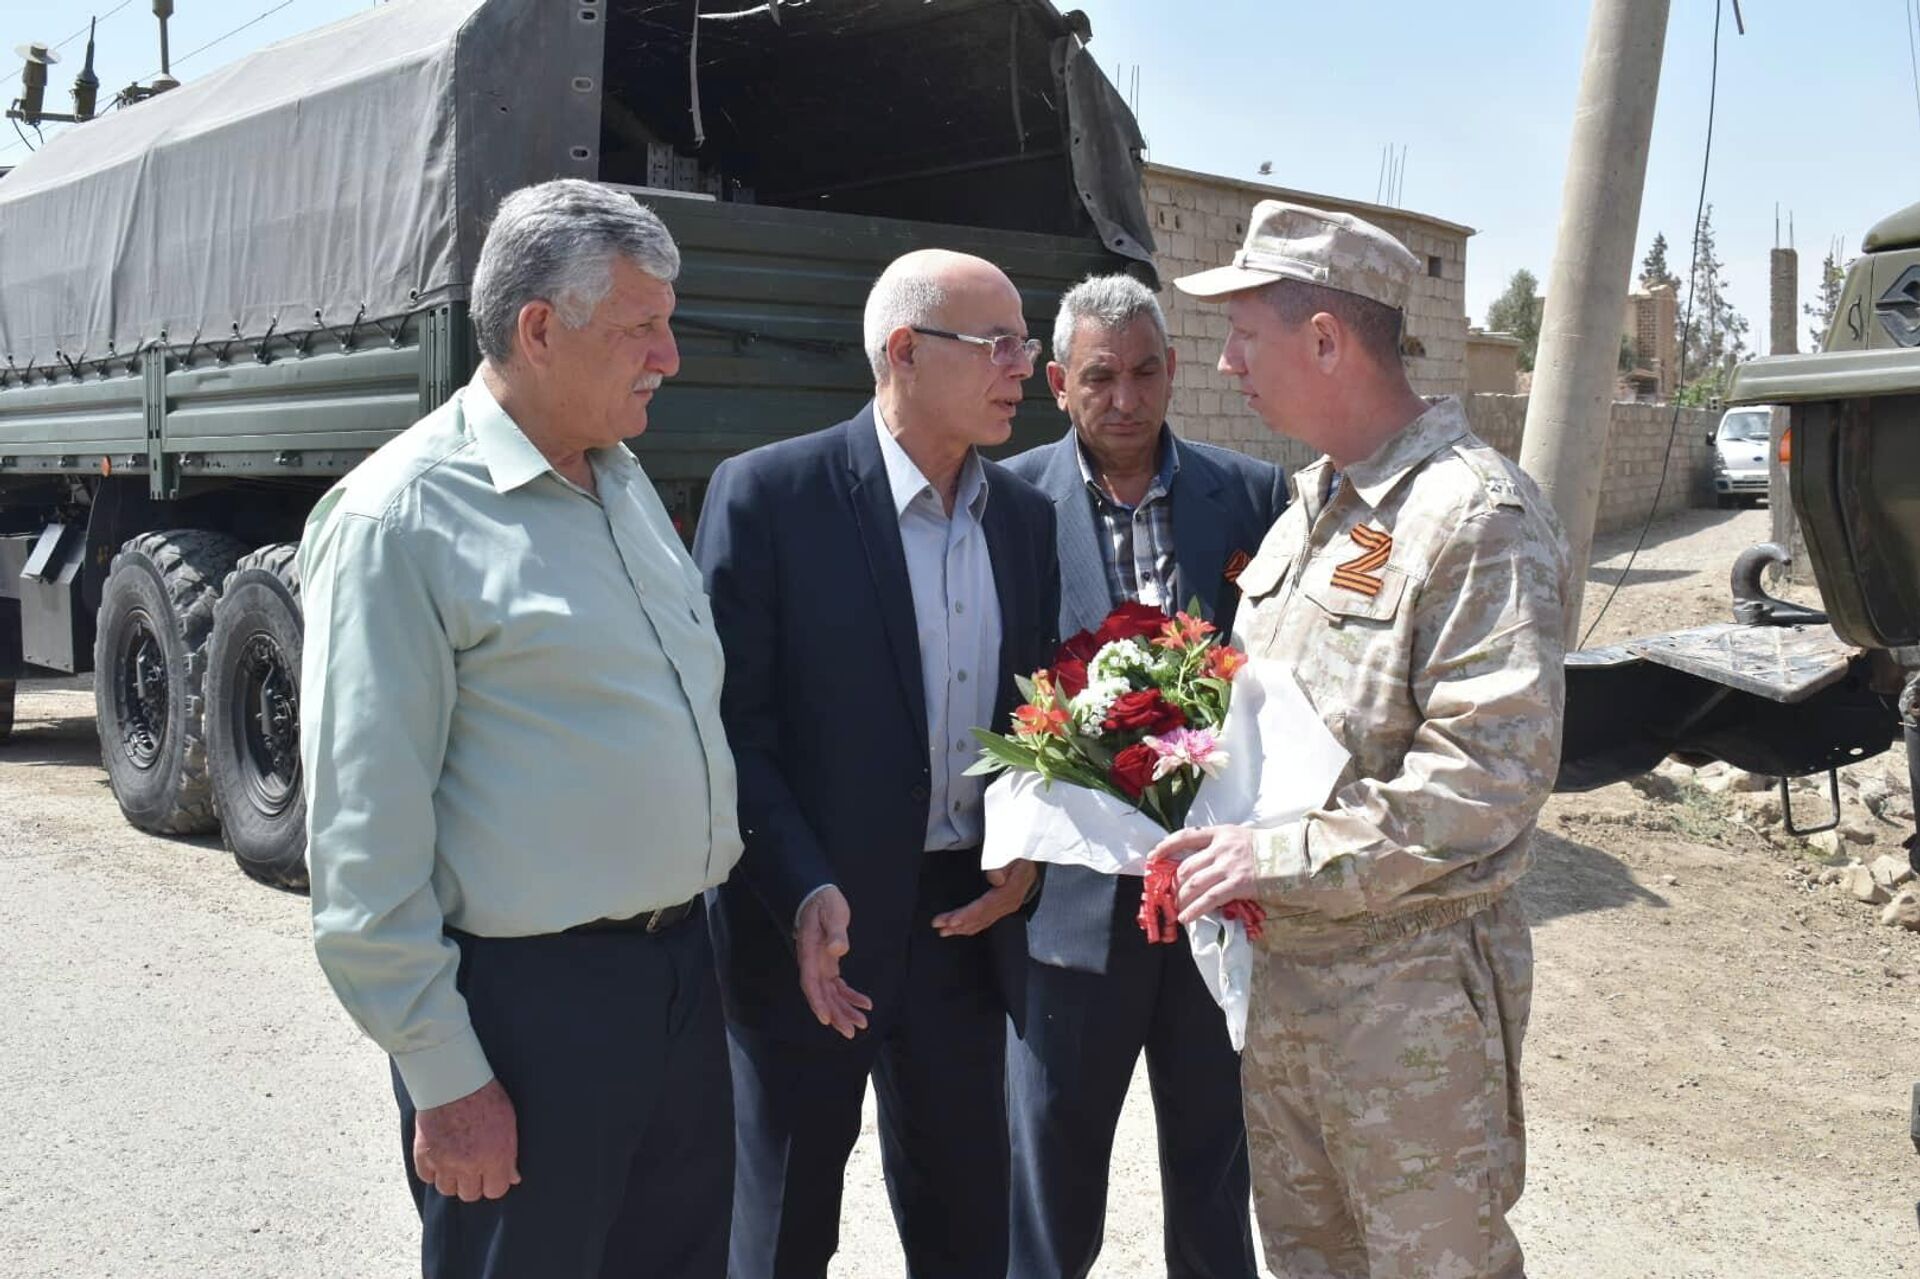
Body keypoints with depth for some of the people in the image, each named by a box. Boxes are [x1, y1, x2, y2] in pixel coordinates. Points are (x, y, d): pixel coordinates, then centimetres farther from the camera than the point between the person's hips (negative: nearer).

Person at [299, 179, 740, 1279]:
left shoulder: (627, 481, 11)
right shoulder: (399, 520, -14)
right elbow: (368, 835, -15)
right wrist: (443, 1076, -14)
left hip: (681, 968, 8)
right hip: (527, 998, -7)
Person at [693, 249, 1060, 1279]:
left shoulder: (1025, 516, 6)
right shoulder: (766, 494, -12)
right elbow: (729, 720, -13)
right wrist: (805, 895, -22)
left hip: (966, 918, 5)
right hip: (812, 929, -4)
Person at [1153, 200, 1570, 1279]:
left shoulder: (1477, 516, -17)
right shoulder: (1314, 504, 12)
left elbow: (1487, 773, -24)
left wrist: (1287, 856, -23)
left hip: (1410, 986, -8)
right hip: (1281, 967, 9)